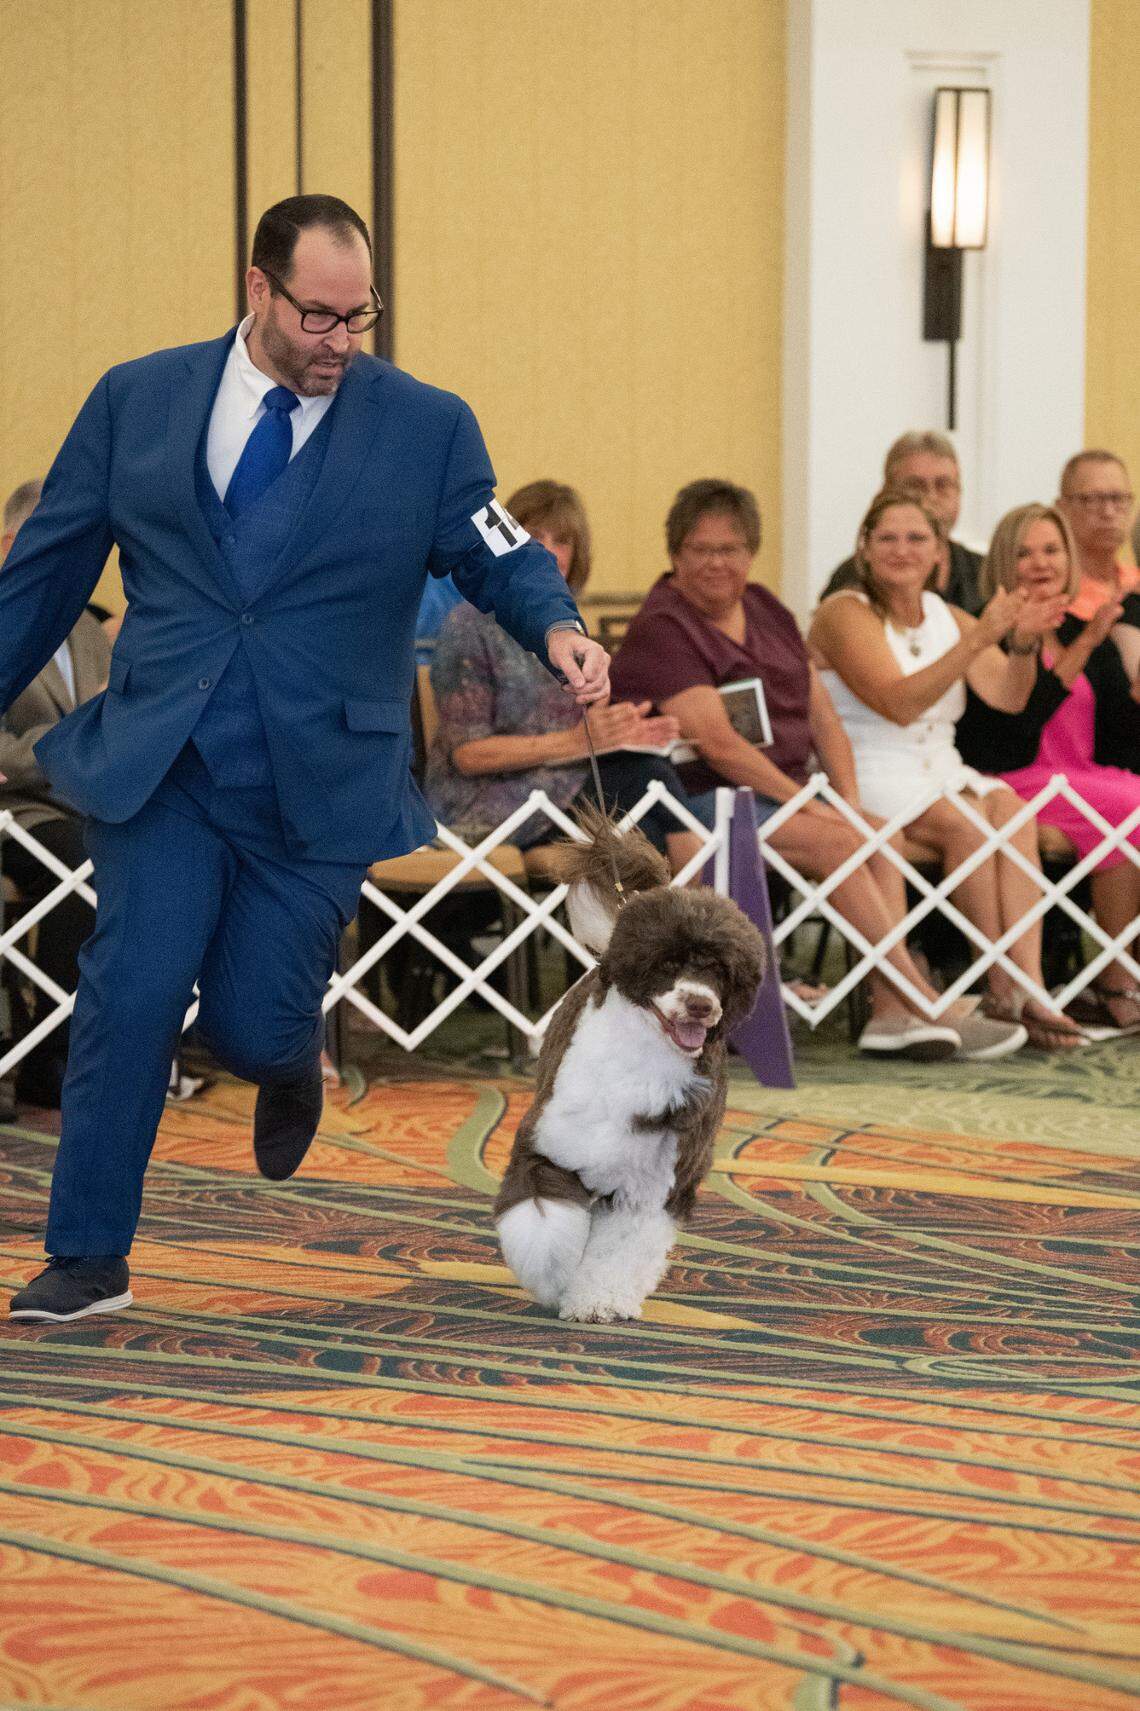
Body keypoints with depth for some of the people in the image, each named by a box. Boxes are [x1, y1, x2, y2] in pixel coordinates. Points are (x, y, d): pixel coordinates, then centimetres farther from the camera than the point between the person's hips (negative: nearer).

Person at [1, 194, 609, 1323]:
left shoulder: (428, 427, 3)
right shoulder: (137, 401, 5)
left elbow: (499, 556, 5)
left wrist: (557, 628, -17)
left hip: (318, 788, 0)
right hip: (157, 766, 0)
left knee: (249, 1028, 1)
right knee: (133, 989, -12)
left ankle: (290, 1063, 41)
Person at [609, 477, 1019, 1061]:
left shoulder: (767, 612, 16)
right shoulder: (663, 629, -9)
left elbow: (822, 717, 13)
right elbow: (718, 744, -18)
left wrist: (849, 800, -3)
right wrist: (809, 805, -19)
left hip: (789, 790, 7)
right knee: (839, 841, -25)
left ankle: (891, 1012, -26)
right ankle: (925, 1003, -21)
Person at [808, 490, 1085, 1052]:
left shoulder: (949, 619, 15)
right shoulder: (845, 614, -4)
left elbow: (1007, 697, 1)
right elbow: (900, 704, -18)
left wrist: (1023, 641, -19)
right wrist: (980, 638, -24)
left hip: (941, 772, 5)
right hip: (867, 779, -5)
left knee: (1011, 812, -25)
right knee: (966, 825, -30)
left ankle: (1029, 988, -34)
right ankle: (1004, 989, -24)